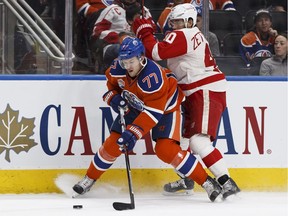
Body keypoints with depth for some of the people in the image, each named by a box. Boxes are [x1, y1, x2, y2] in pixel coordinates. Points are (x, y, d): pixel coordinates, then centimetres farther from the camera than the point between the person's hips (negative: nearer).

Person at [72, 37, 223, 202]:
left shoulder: (153, 76, -39)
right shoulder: (117, 68, -20)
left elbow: (153, 113, -38)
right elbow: (111, 83, 5)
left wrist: (133, 133, -43)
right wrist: (113, 97, -16)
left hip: (165, 107, -6)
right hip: (135, 106, 6)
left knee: (166, 150, -22)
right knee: (113, 143, -2)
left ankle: (207, 182, -15)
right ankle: (89, 179, 17)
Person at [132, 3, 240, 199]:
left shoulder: (182, 36, -13)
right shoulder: (195, 36, 19)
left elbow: (156, 52, -22)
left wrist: (144, 32, -7)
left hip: (207, 93, -11)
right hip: (197, 93, 11)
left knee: (198, 141, -20)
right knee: (182, 135, 21)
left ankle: (227, 182, -26)